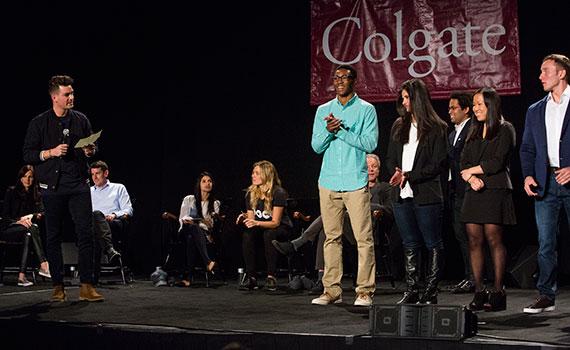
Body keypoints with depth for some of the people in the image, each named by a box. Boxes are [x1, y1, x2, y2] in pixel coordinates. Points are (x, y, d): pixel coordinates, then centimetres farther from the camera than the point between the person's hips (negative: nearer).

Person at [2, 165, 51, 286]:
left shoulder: (36, 194, 18)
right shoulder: (11, 192, 9)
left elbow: (41, 213, 6)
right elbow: (4, 215, 3)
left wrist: (31, 216, -16)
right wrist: (19, 221, -15)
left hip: (29, 226, 2)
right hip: (11, 228, -2)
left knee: (32, 229, -35)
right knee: (31, 230, -35)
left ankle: (22, 276, -44)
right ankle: (44, 265, -50)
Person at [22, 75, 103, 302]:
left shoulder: (81, 120, 10)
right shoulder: (39, 123, 2)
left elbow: (92, 148, 20)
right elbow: (27, 155, 1)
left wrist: (90, 151, -3)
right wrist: (50, 152, -13)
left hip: (79, 185, 1)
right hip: (52, 187, -1)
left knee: (86, 234, -7)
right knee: (53, 238, 4)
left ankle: (86, 287, -5)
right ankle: (58, 287, 14)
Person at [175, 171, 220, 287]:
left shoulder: (215, 203, 15)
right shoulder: (189, 199, 13)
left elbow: (213, 224, 4)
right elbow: (182, 218, 6)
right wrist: (187, 221, -16)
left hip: (204, 234, 1)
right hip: (186, 231, -1)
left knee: (191, 238, -40)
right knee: (195, 228, -41)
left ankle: (187, 276, -49)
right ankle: (208, 263, -55)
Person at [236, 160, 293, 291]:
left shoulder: (278, 193, -19)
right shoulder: (251, 193, -2)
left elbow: (275, 222, -21)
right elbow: (251, 218, 0)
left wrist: (256, 223, -37)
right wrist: (245, 218, -25)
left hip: (282, 228, -4)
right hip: (261, 227, 4)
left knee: (269, 234, -37)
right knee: (247, 235, -28)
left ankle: (271, 277, -31)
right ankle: (251, 277, -27)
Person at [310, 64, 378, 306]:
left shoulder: (366, 109, 4)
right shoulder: (323, 110, 15)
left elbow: (370, 143, -7)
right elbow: (316, 146, 10)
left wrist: (342, 131, -12)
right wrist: (328, 131, -10)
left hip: (356, 182, -3)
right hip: (328, 183, 4)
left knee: (364, 238, -6)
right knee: (332, 238, 5)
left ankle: (365, 291, 0)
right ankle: (332, 290, 11)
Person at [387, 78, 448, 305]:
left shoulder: (437, 128, -2)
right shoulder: (399, 126, 16)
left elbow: (438, 165, -8)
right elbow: (391, 158, 16)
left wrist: (409, 176, -14)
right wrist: (397, 174, -5)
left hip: (427, 195, -5)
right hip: (403, 194, 6)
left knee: (433, 244, 1)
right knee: (410, 244, 9)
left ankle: (431, 292, 7)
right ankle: (411, 290, 14)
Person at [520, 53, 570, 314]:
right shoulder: (535, 111, 16)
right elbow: (527, 148, 16)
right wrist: (528, 176, 1)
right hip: (545, 183, 4)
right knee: (545, 242, 5)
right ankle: (546, 295, 11)